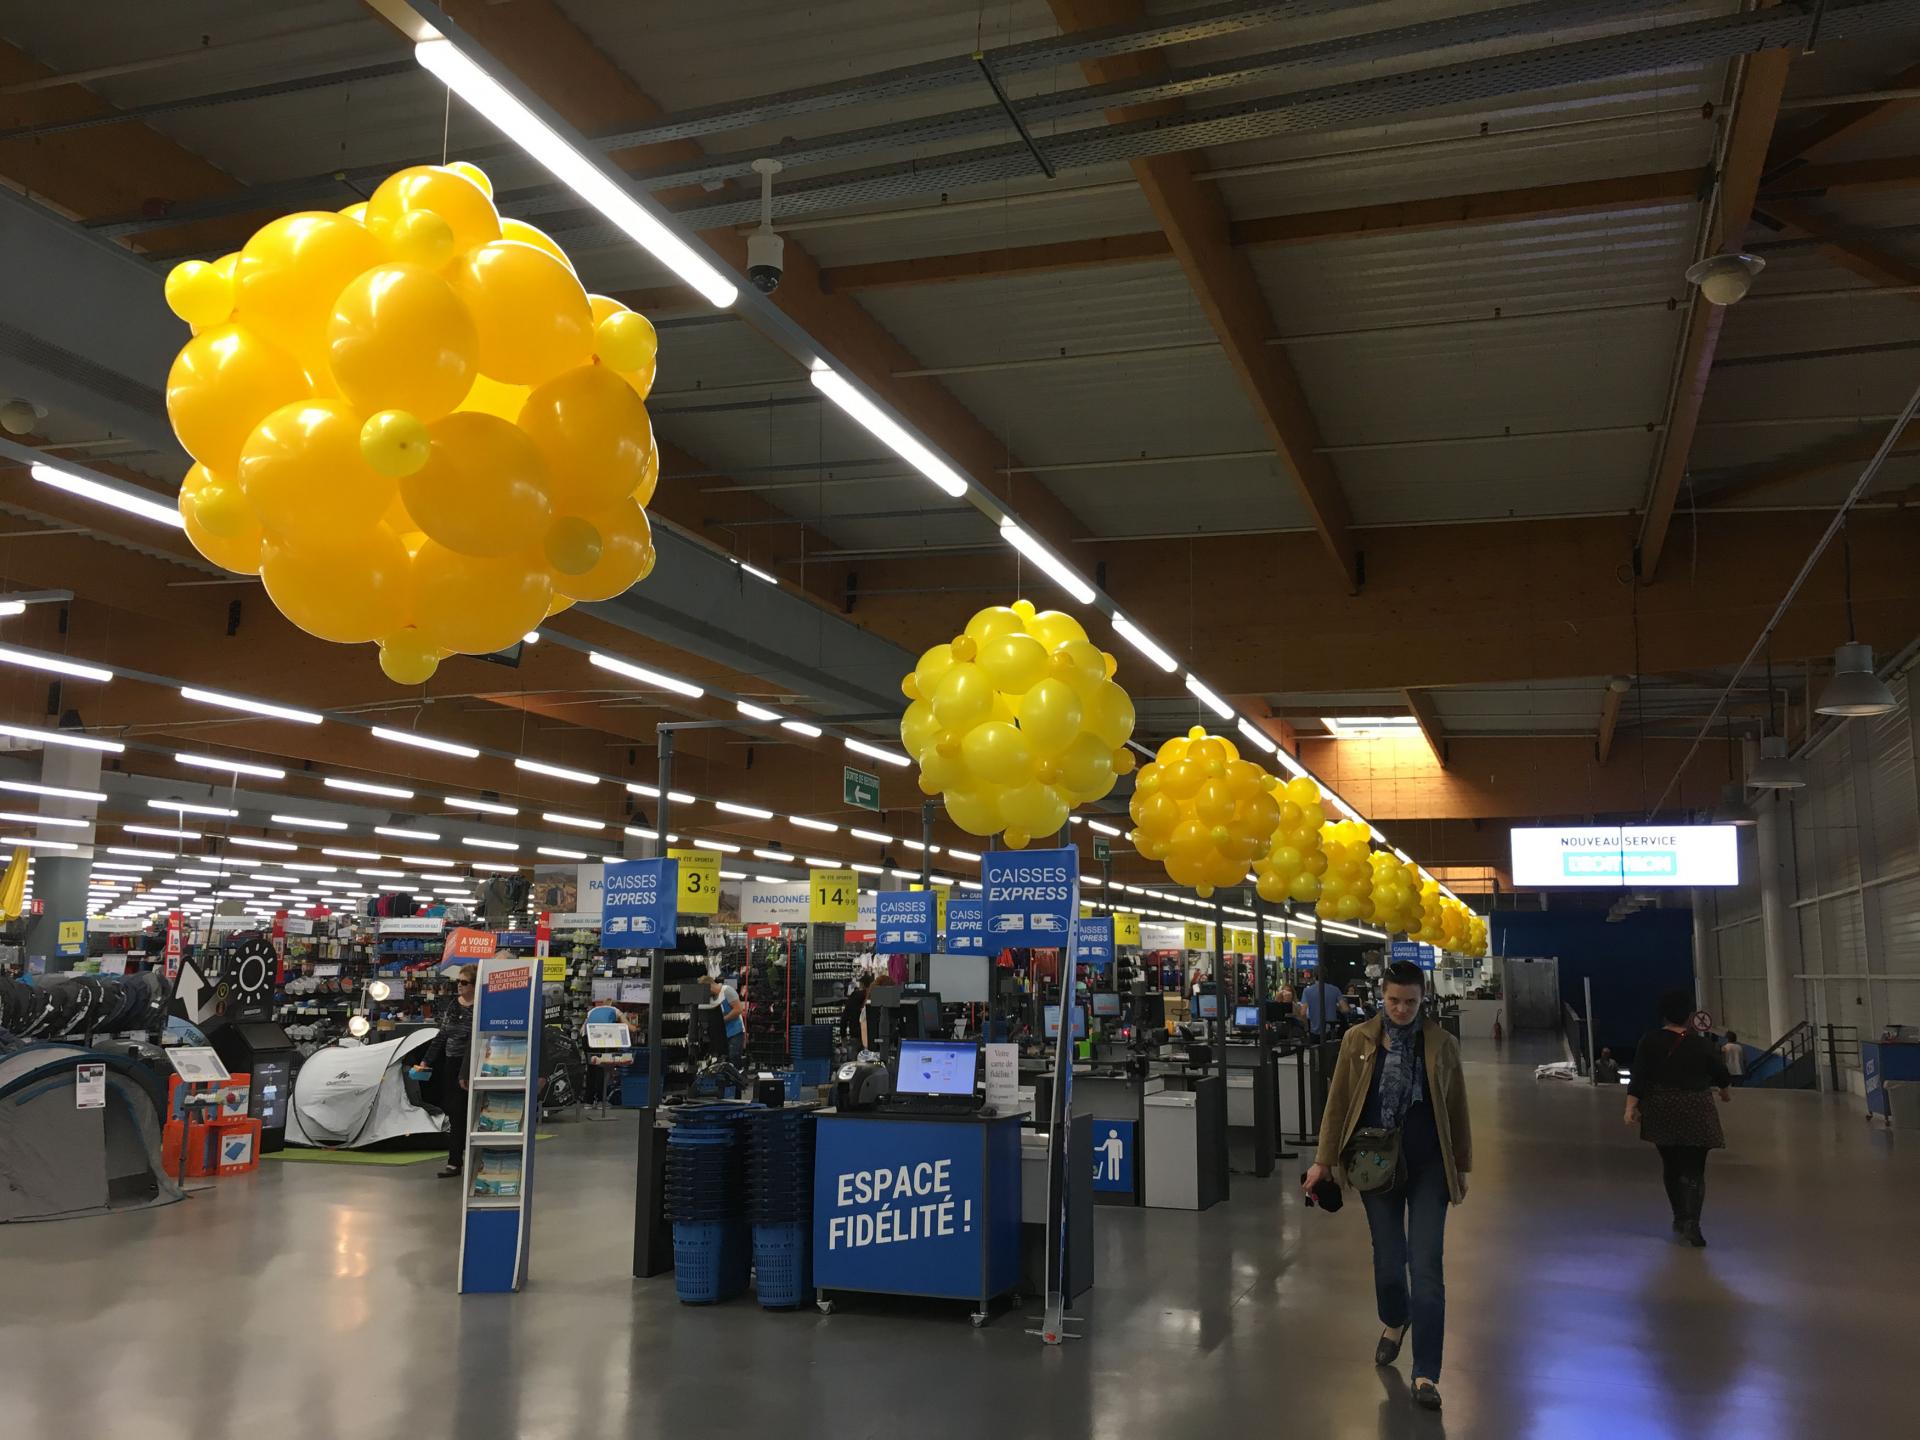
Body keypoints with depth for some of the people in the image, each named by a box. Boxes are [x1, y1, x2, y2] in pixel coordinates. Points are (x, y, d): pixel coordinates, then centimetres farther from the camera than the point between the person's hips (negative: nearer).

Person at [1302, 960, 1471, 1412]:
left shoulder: (1441, 1044, -2)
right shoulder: (1358, 1040, -2)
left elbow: (1457, 1109, 6)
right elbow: (1338, 1101, 0)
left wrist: (1461, 1167, 9)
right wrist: (1323, 1159, -2)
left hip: (1428, 1168, -1)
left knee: (1426, 1266, -5)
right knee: (1387, 1258, 10)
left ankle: (1426, 1373, 2)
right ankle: (1394, 1321, 43)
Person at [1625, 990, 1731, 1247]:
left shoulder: (1650, 1041, -4)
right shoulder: (1701, 1044, -5)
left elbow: (1638, 1077, -10)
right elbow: (1720, 1074, 9)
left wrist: (1631, 1106, -11)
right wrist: (1726, 1091, 30)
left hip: (1662, 1112, 2)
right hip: (1695, 1113, -2)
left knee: (1671, 1166, 18)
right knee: (1694, 1169, 0)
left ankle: (1680, 1218, 29)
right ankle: (1691, 1223, -16)